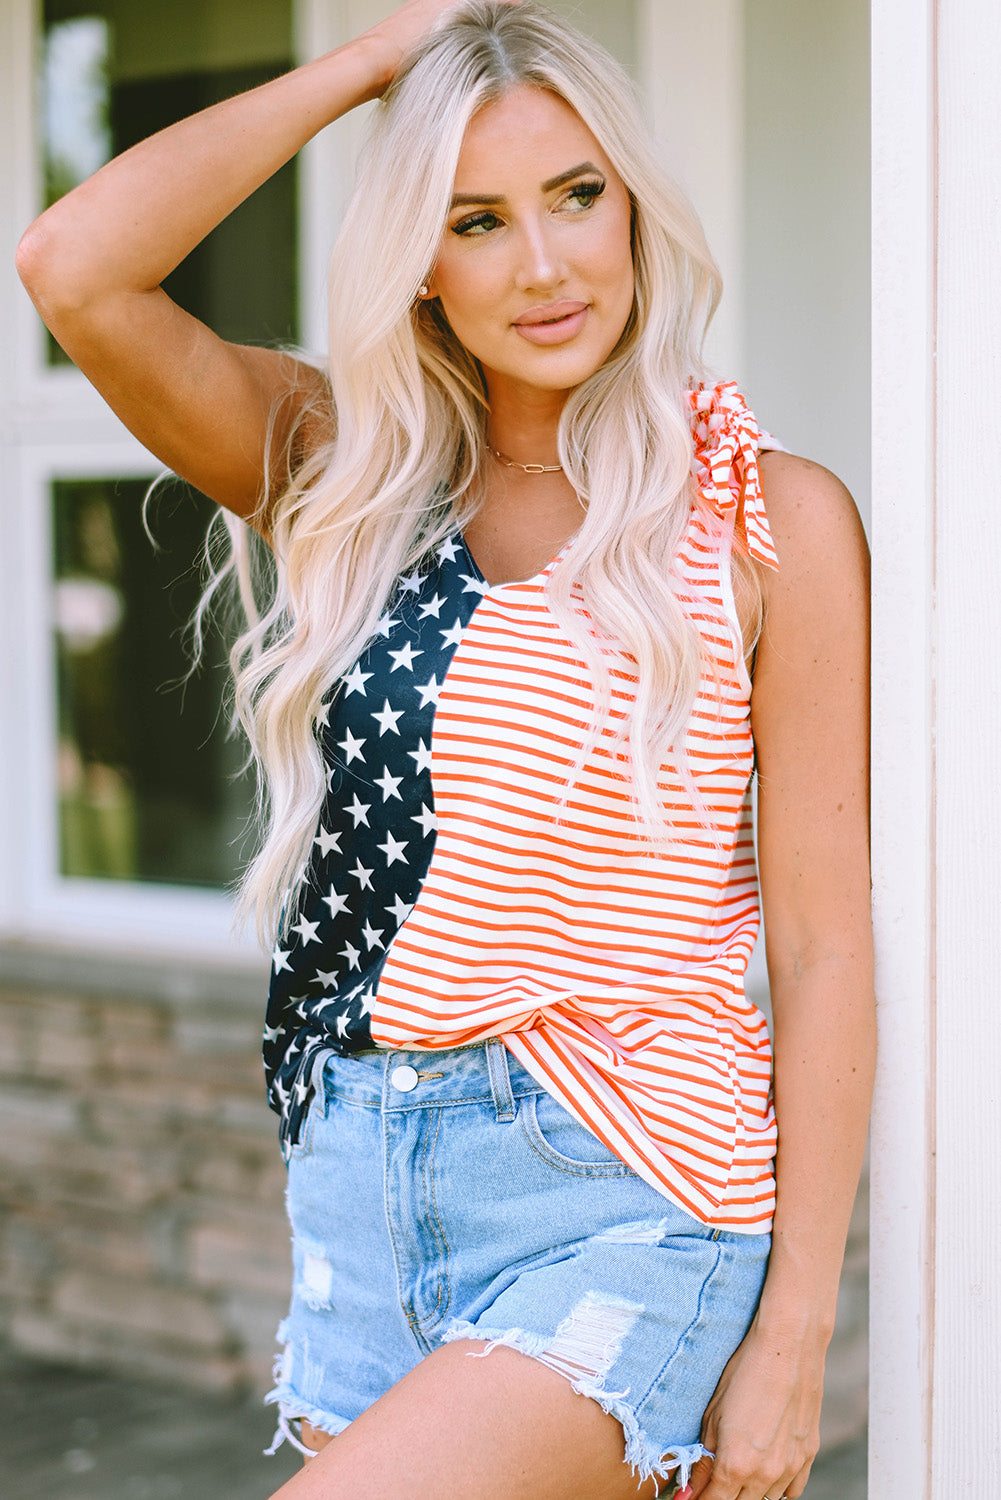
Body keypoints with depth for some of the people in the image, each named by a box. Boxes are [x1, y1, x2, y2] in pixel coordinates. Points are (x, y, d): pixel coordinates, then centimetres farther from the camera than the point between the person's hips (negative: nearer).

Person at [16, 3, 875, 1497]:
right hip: (356, 1186, 5)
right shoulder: (354, 475, 6)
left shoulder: (770, 519, -4)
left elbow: (823, 943, -5)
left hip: (620, 1203, -4)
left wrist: (795, 1334, -8)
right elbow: (77, 270, -8)